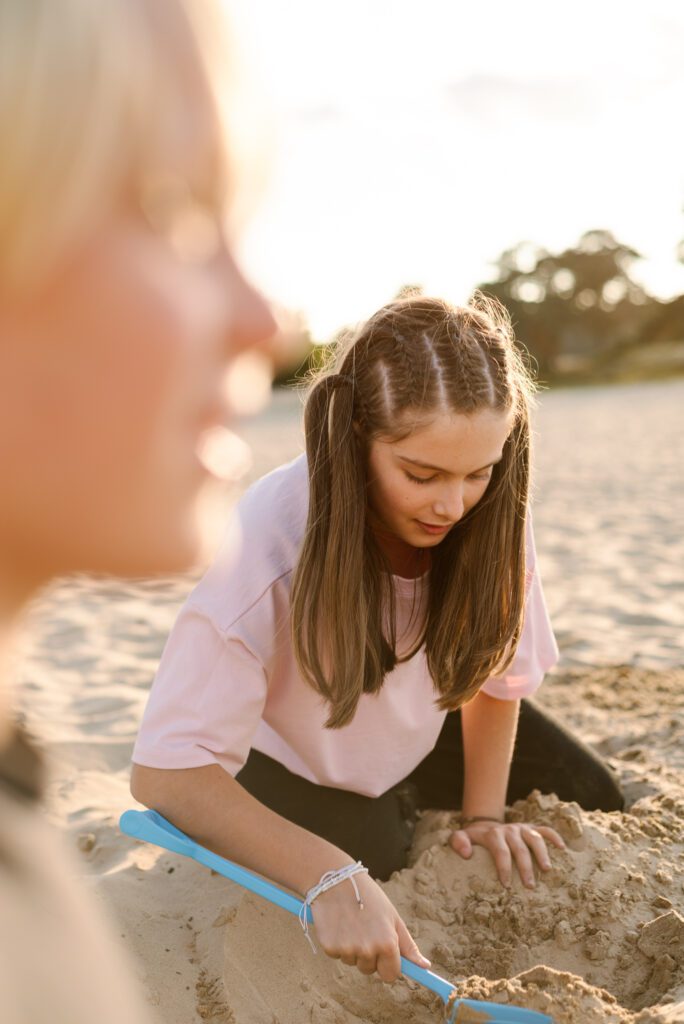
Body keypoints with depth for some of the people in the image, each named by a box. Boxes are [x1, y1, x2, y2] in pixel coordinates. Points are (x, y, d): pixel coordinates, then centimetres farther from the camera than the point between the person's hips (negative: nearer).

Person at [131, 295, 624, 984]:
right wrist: (329, 876, -50)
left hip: (421, 735, 4)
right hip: (299, 764, -4)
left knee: (590, 800, 4)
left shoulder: (485, 512, -27)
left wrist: (483, 814, -13)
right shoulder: (272, 545, -40)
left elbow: (498, 666, -10)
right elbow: (166, 772, -40)